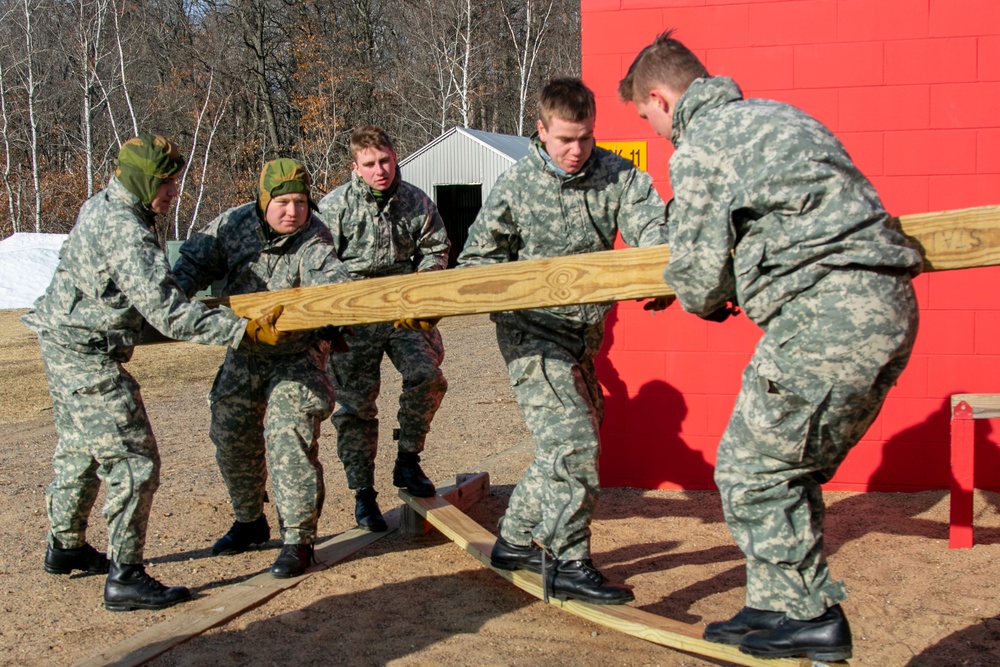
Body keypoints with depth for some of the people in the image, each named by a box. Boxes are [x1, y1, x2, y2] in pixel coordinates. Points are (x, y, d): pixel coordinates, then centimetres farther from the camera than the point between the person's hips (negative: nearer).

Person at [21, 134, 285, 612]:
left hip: (64, 348, 11)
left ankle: (65, 547, 40)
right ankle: (124, 578, -3)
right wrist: (246, 331, -30)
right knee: (134, 461, -7)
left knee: (80, 450, 24)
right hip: (89, 360, -11)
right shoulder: (126, 233, -25)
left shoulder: (101, 206, 6)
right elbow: (170, 315, -30)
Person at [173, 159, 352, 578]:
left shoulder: (312, 242, -21)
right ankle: (249, 521, 33)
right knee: (230, 436, 12)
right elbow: (196, 260, 0)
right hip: (244, 355, 5)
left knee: (289, 438, -16)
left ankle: (298, 539, -6)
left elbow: (328, 276, -40)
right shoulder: (233, 225, -8)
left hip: (296, 358, -5)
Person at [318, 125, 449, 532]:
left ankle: (407, 460, 3)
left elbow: (435, 250, 13)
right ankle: (362, 494, 14)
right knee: (354, 404, 1)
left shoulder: (416, 202, 3)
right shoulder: (334, 206, -3)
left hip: (405, 311, 2)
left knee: (427, 377, -19)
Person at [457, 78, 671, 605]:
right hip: (532, 332, -6)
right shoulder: (516, 185, -7)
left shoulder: (616, 176, 0)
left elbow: (651, 224, -16)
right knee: (571, 441, -16)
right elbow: (480, 256, 4)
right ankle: (568, 565, -9)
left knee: (573, 440, 13)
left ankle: (514, 540, 29)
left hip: (584, 333, 6)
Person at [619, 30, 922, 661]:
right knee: (789, 467, 17)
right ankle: (780, 605, 23)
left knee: (750, 468, 1)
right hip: (887, 303, 10)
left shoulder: (699, 147, -4)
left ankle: (810, 616, 7)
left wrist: (709, 303, 21)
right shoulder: (772, 113, 24)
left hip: (828, 312, -9)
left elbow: (699, 273, -2)